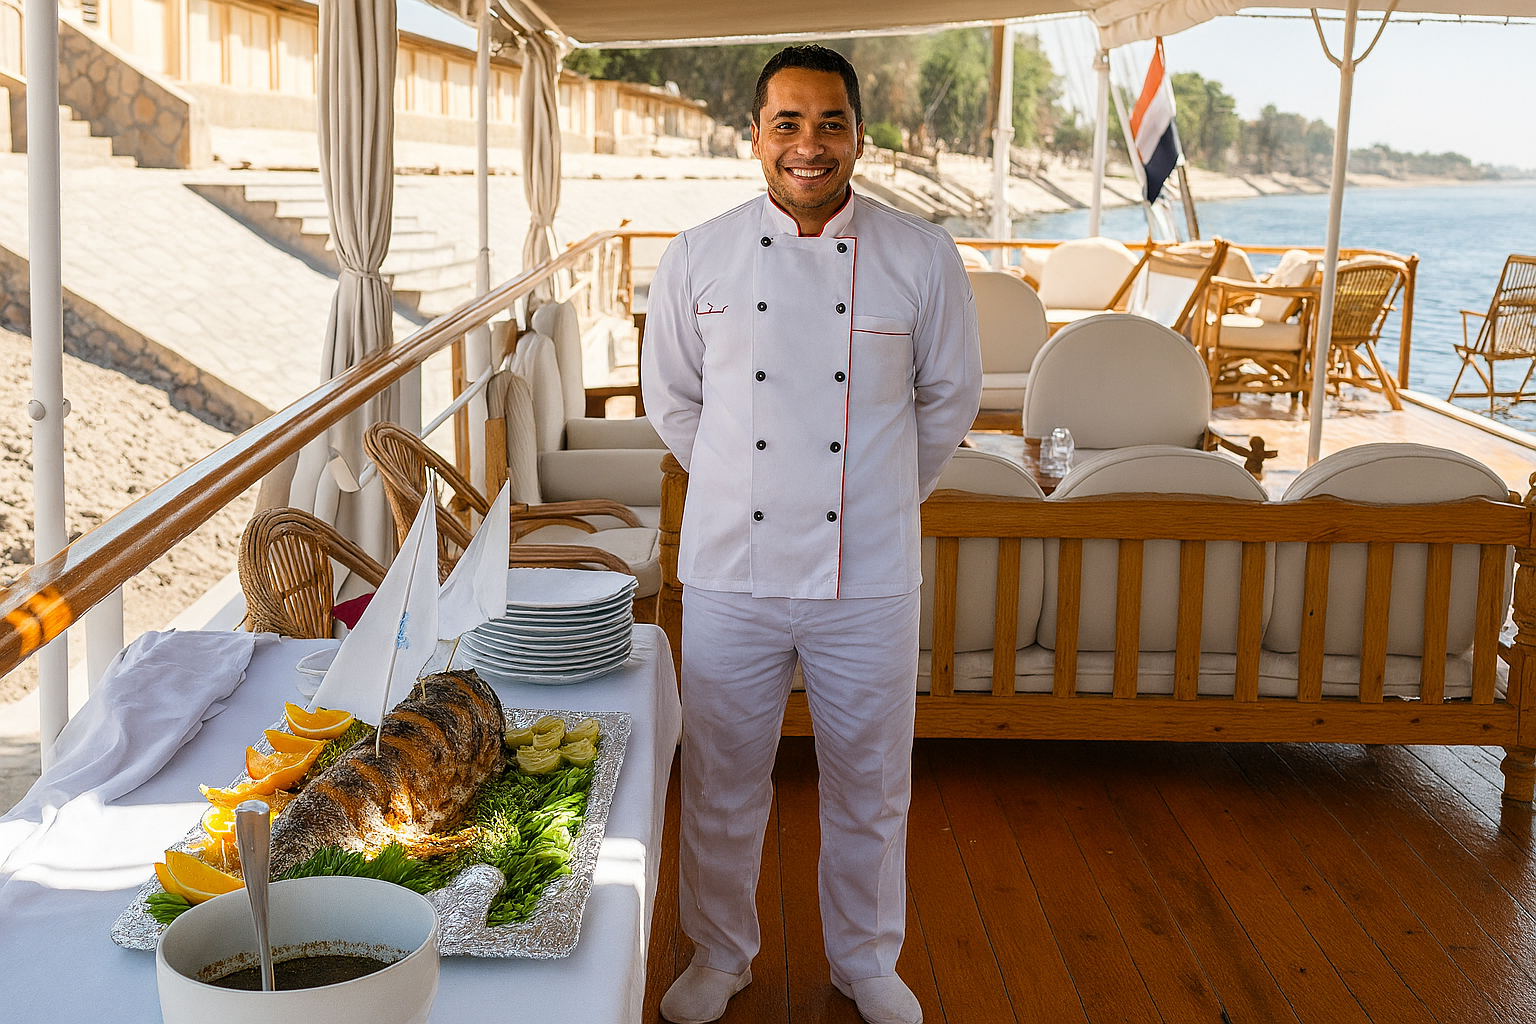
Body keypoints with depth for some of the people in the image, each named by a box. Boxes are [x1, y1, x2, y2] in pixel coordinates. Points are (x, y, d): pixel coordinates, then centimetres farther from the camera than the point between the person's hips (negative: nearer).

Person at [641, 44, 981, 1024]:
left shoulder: (922, 259, -5)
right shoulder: (699, 257, -3)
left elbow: (947, 401, 8)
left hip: (870, 578, 0)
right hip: (732, 570, 1)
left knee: (870, 786, 13)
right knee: (722, 781, 13)